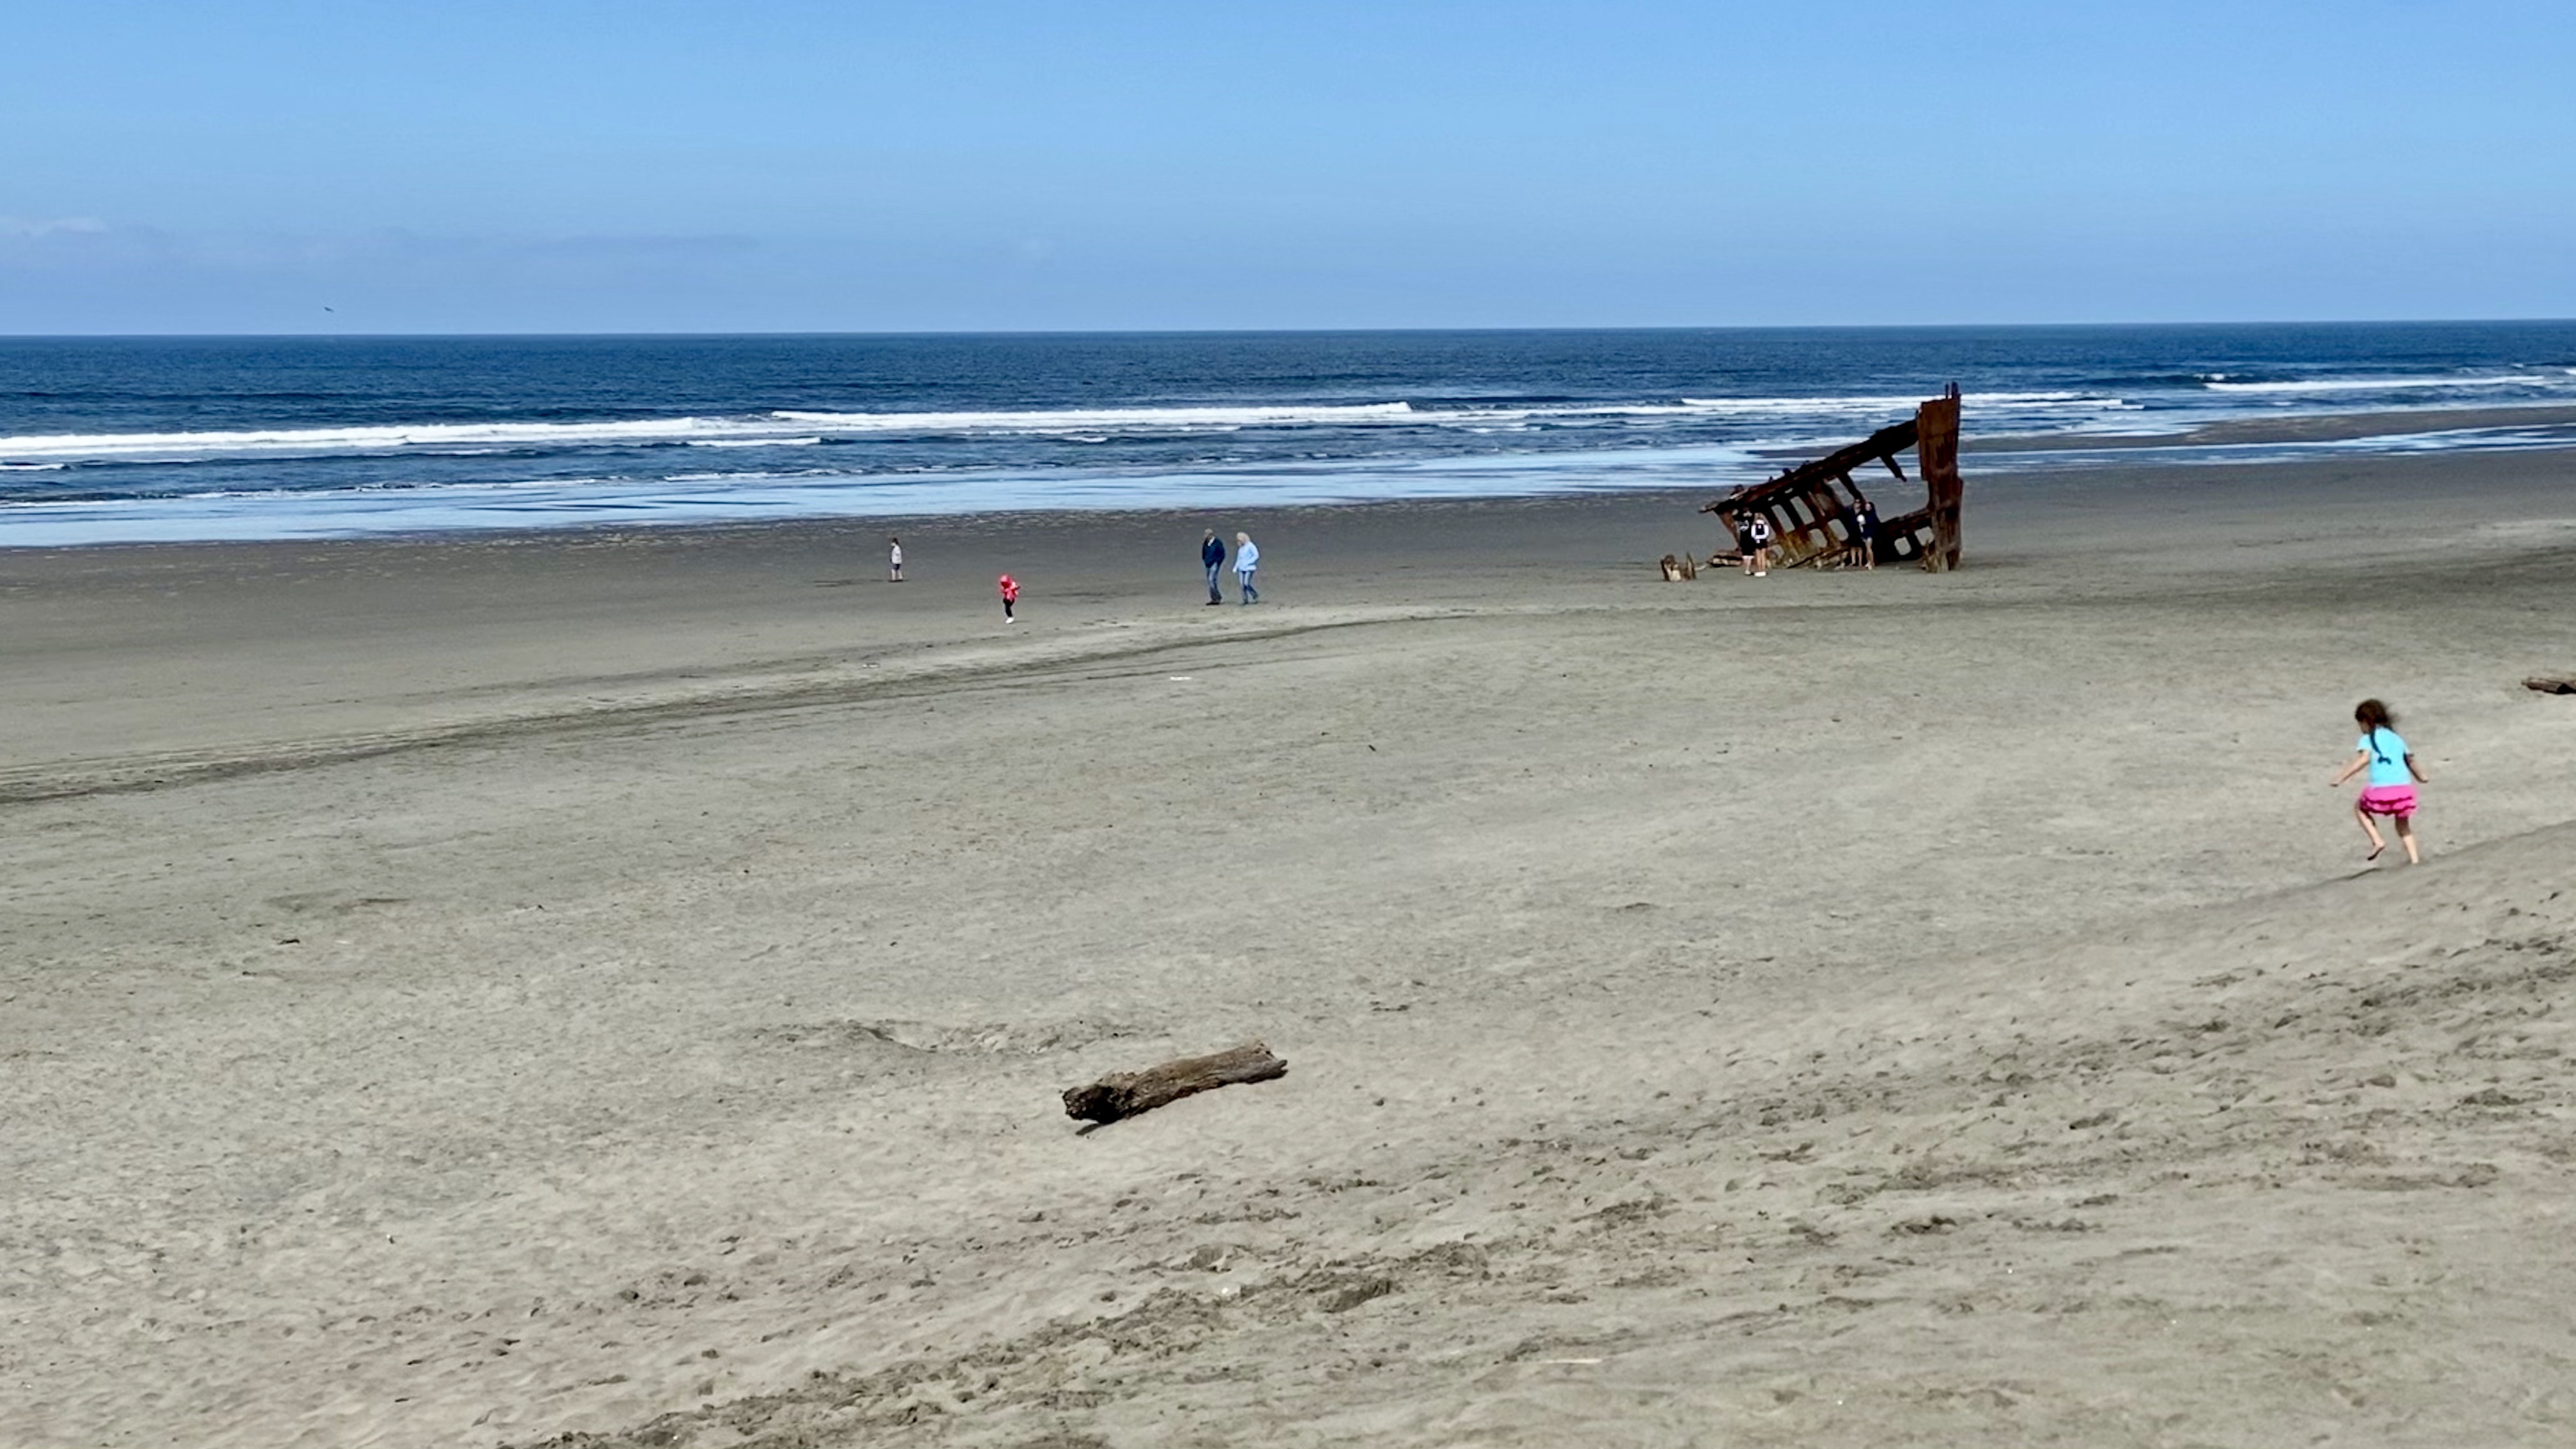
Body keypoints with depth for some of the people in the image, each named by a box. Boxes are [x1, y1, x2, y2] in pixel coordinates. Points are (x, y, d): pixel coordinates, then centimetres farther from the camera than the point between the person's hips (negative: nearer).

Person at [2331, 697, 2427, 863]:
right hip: (2404, 788, 5)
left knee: (2360, 807, 24)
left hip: (2381, 790, -5)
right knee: (2403, 823, 27)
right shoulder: (2396, 739, 22)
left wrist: (2342, 777, -16)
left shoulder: (2367, 739, 6)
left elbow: (2364, 759, -14)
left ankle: (2377, 842, 9)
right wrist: (2420, 777, 52)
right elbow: (2410, 761, 33)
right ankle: (2414, 859, 19)